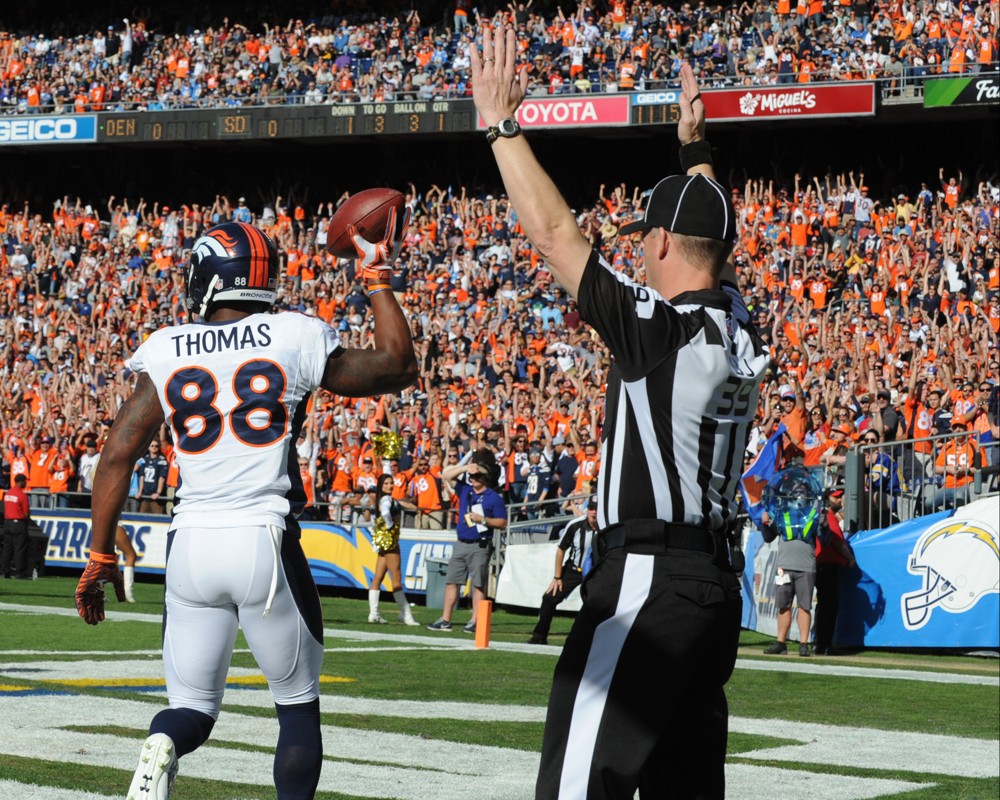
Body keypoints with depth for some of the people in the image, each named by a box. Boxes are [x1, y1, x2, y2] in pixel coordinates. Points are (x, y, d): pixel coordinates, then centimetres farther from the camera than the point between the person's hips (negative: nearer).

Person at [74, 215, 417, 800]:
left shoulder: (167, 353, 4)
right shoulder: (295, 340, 0)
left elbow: (118, 455, 2)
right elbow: (398, 366, 14)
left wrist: (101, 556, 10)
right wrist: (378, 277, 23)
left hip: (191, 543, 2)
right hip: (266, 540, -2)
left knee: (192, 707, 11)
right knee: (298, 704, 15)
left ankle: (162, 750, -22)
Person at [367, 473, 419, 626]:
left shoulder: (384, 499, 13)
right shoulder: (387, 499, -15)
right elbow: (385, 512, -35)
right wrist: (390, 525, -20)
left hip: (383, 539, 10)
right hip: (389, 539, -10)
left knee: (378, 577, 8)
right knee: (396, 577, -8)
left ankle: (373, 613, 10)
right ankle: (405, 614, -8)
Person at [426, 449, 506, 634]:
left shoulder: (494, 498, -4)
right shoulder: (465, 490, 11)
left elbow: (502, 523, -5)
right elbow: (446, 476, 8)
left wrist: (483, 520, -17)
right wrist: (466, 467, -4)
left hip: (480, 547, -6)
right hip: (461, 544, 6)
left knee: (478, 584, -4)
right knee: (451, 581, 4)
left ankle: (474, 621, -3)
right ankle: (445, 620, 7)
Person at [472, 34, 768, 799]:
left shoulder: (658, 327, -14)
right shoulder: (741, 331, 9)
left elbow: (555, 233, -11)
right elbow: (711, 234, 28)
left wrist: (502, 124, -4)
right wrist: (696, 149, 40)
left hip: (647, 579, -9)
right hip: (717, 583, 9)